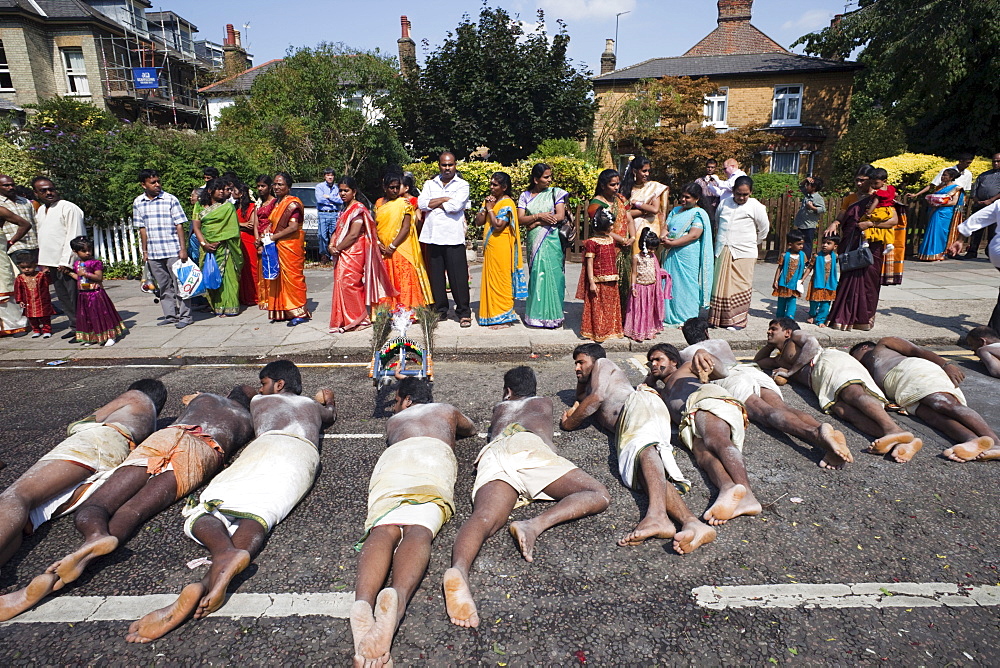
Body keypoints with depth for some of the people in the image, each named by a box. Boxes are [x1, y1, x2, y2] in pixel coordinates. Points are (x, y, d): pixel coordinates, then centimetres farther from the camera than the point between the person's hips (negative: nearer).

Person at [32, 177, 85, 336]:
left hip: (68, 263, -8)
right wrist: (43, 263, 15)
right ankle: (75, 326, 23)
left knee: (75, 297, -5)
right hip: (51, 263, 8)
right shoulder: (39, 211, 17)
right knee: (63, 298, 13)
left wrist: (66, 262, -17)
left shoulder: (68, 208, -9)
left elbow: (74, 237, -14)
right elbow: (40, 236, 22)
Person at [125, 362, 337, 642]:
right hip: (303, 452, 2)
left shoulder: (259, 401, 37)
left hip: (264, 444, -2)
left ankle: (224, 552, -50)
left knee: (204, 509, -13)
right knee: (257, 512, -20)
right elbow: (332, 414, 66)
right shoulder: (314, 406, 41)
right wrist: (328, 400, 85)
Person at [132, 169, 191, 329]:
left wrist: (183, 249, -10)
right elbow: (142, 228, 13)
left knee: (179, 284, -1)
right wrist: (144, 251, 11)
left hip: (173, 250, -4)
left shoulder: (170, 199, -4)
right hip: (153, 252, 4)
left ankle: (184, 316, 6)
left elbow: (179, 225, -5)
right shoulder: (138, 203, 7)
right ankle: (170, 315, 18)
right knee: (164, 286, 10)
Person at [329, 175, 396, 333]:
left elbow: (353, 235, -19)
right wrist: (331, 246, -1)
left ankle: (354, 320, -1)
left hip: (353, 253, -9)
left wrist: (337, 248, -12)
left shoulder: (358, 209, -11)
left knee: (347, 284, -10)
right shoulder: (345, 209, 18)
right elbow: (338, 231, 17)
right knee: (341, 283, 10)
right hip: (343, 255, 9)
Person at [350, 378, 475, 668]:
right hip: (434, 453, -1)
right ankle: (398, 596, -55)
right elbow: (471, 429, 63)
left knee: (383, 529, -20)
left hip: (393, 456, 1)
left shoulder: (393, 420, 42)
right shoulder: (447, 410, 42)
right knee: (419, 529, -23)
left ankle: (363, 602, -52)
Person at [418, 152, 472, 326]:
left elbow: (456, 206, -11)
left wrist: (433, 204, 0)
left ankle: (464, 312, 1)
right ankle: (440, 310, 18)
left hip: (453, 237, -4)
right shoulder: (430, 184, 17)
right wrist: (444, 199, -5)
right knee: (435, 275, 7)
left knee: (458, 275, -6)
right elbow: (421, 203, 1)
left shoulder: (462, 185, 6)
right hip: (432, 236, 4)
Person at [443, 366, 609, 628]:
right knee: (599, 496, -5)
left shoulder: (499, 407, 43)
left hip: (491, 453, 3)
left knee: (483, 518, -24)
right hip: (529, 443, -2)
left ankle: (459, 568, -58)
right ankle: (535, 525, -31)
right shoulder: (544, 402, 41)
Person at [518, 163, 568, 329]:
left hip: (551, 240, -2)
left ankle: (552, 316, -1)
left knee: (551, 275, -6)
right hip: (534, 241, 2)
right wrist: (539, 216, -12)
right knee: (536, 276, 2)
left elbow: (560, 216, -5)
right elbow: (520, 219, 1)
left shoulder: (555, 193, 6)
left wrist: (536, 223, -7)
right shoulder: (525, 196, 10)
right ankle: (536, 314, 8)